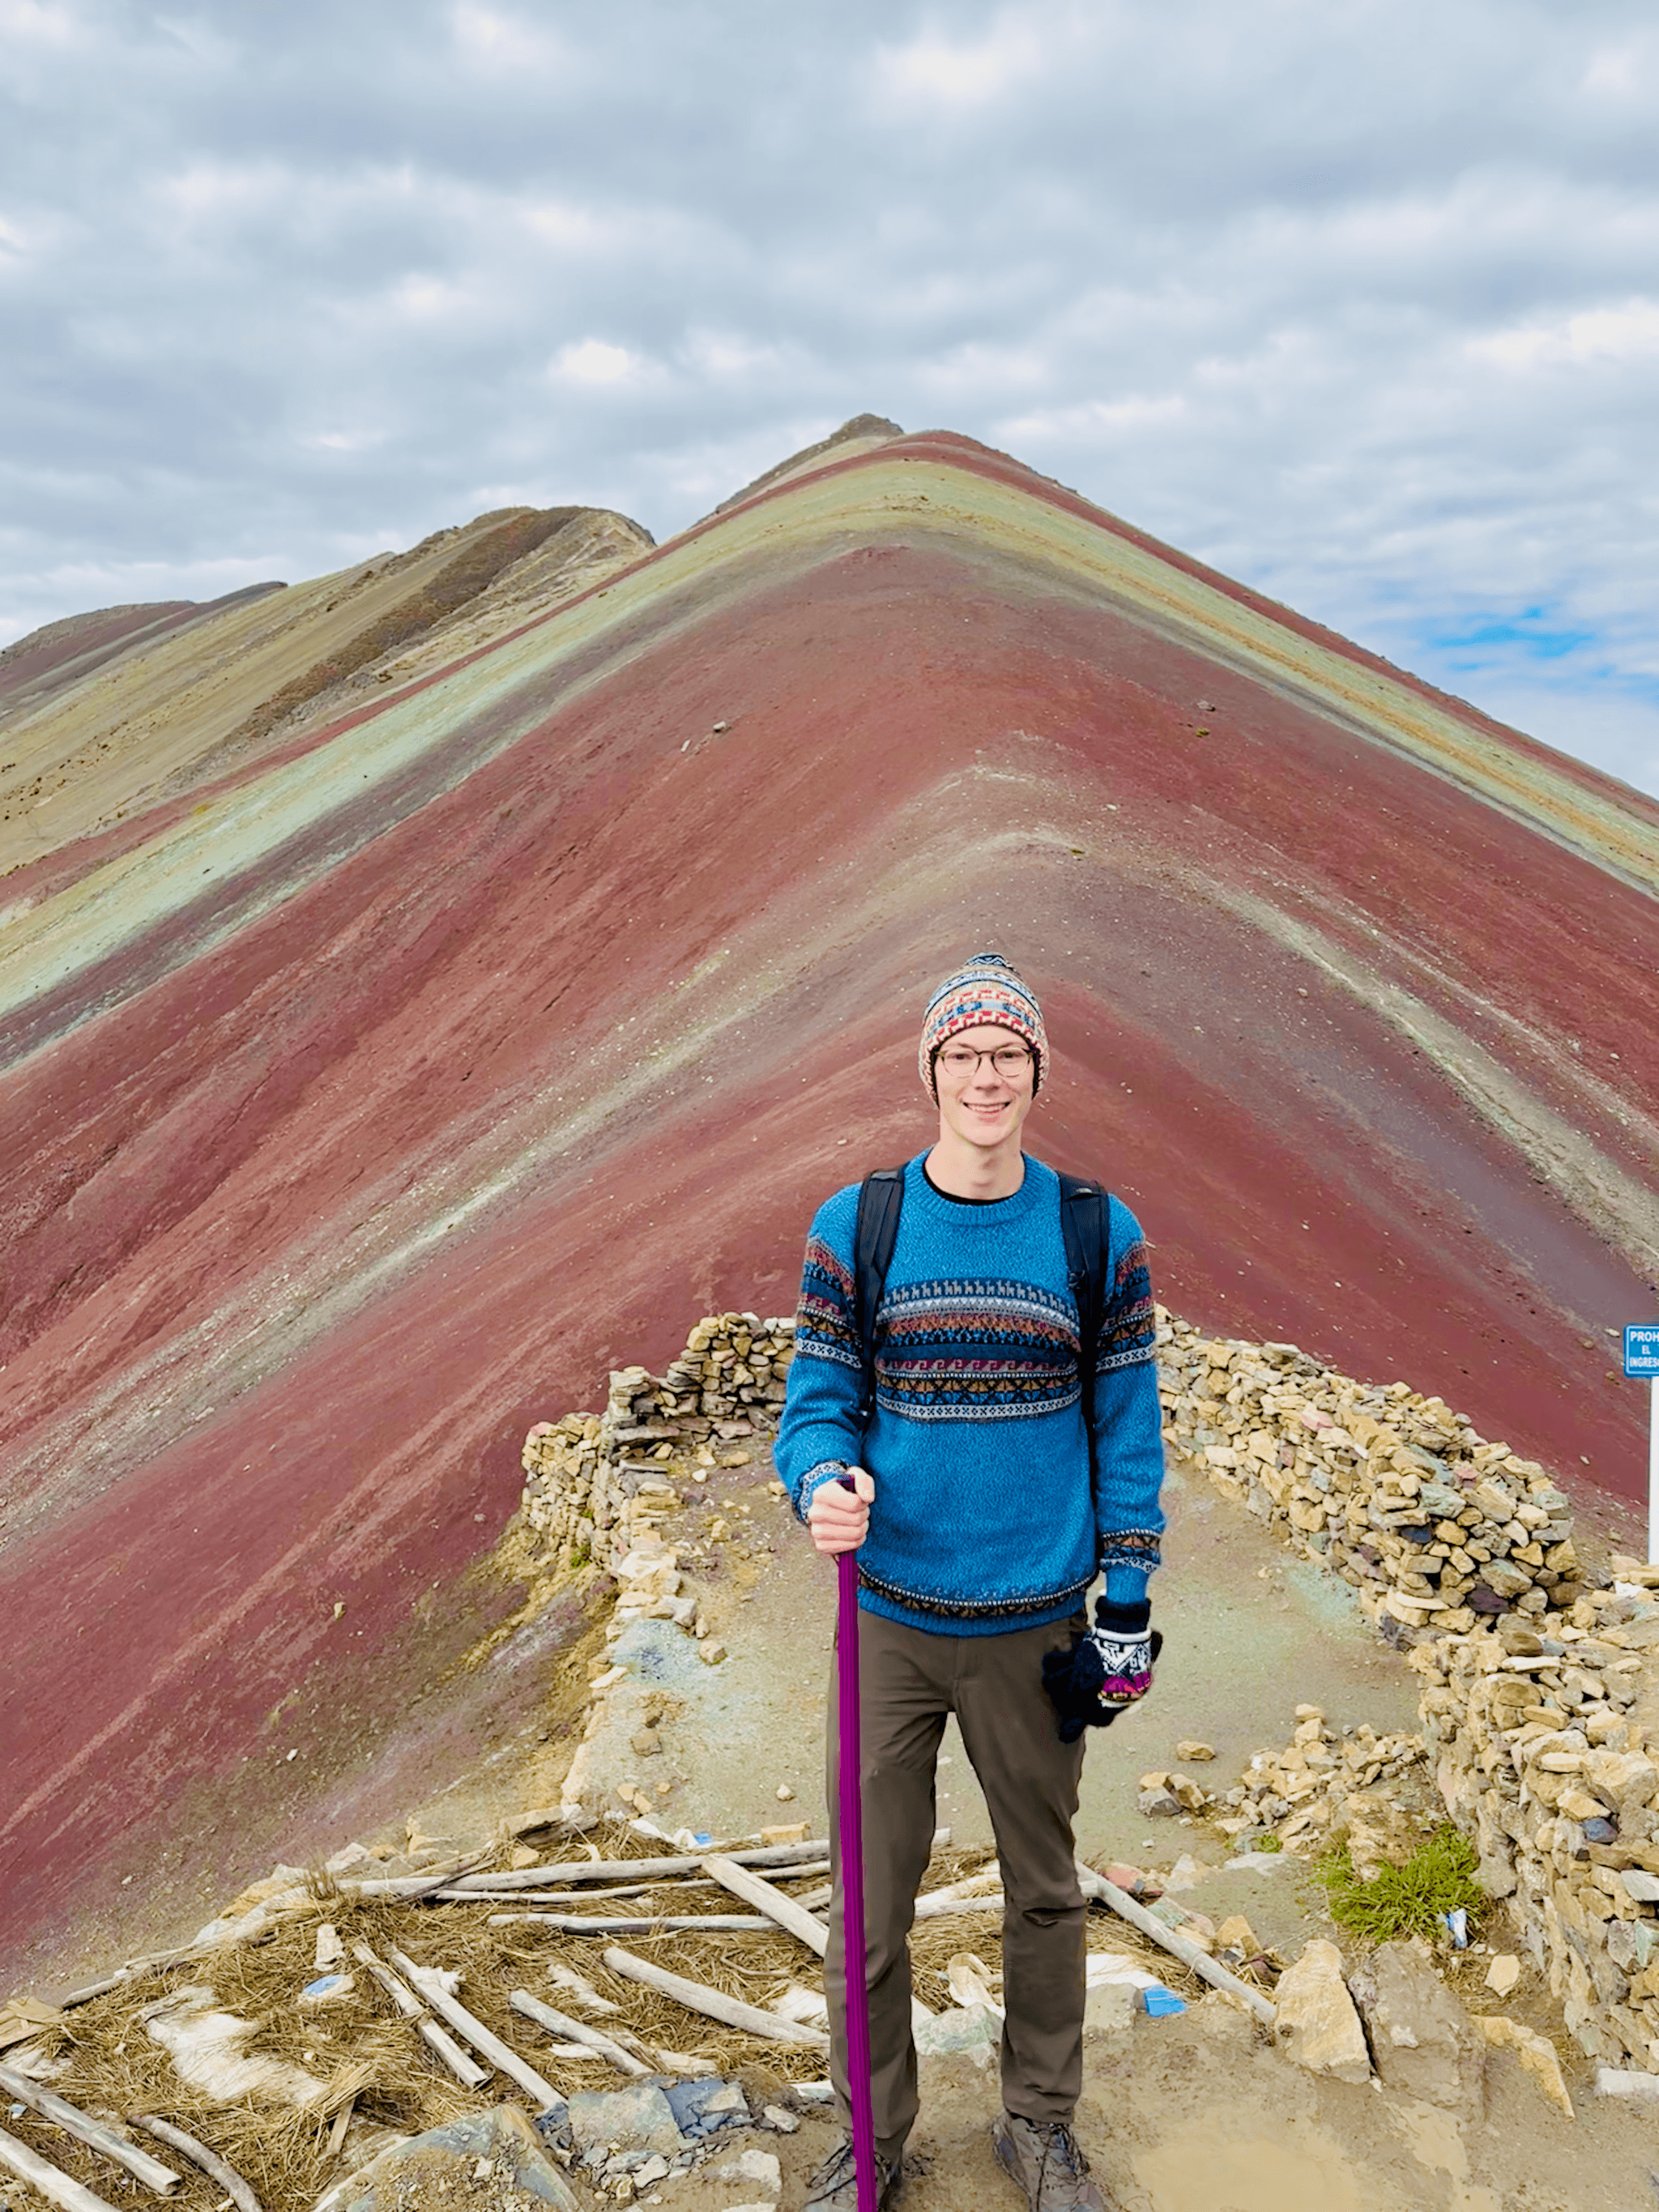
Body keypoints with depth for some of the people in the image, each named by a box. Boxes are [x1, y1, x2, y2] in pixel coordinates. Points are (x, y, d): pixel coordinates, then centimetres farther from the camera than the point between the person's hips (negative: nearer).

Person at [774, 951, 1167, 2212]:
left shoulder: (1101, 1236, -3)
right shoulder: (856, 1228, -4)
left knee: (1044, 1890, 18)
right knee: (872, 1901, 10)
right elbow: (818, 1399, 1)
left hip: (1034, 1627, 1)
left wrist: (1127, 1607, 1)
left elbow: (1130, 1431, 2)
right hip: (890, 1618, 0)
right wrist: (822, 1484, -21)